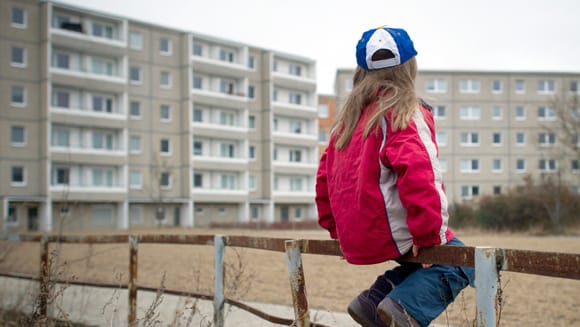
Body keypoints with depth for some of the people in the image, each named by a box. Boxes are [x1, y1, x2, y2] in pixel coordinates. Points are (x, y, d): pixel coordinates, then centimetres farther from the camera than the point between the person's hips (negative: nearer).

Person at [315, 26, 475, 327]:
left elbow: (325, 175, 17)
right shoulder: (405, 113, -11)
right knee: (460, 261, 5)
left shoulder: (348, 117, 12)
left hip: (356, 240, 8)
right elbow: (417, 173, -26)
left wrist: (337, 229, 24)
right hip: (390, 233, -8)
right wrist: (428, 234, -19)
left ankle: (374, 300, 7)